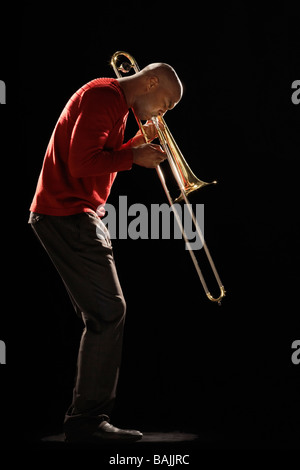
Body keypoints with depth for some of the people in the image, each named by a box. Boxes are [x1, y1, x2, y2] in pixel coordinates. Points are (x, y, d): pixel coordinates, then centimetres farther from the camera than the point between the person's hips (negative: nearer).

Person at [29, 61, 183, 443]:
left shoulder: (116, 104, 20)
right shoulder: (101, 96, -13)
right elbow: (82, 163, -22)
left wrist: (137, 144, 7)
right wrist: (134, 157, -11)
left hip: (80, 216, 11)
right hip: (67, 214, -11)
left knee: (103, 316, 10)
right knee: (108, 312, -12)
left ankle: (89, 419, 13)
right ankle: (87, 420, -8)